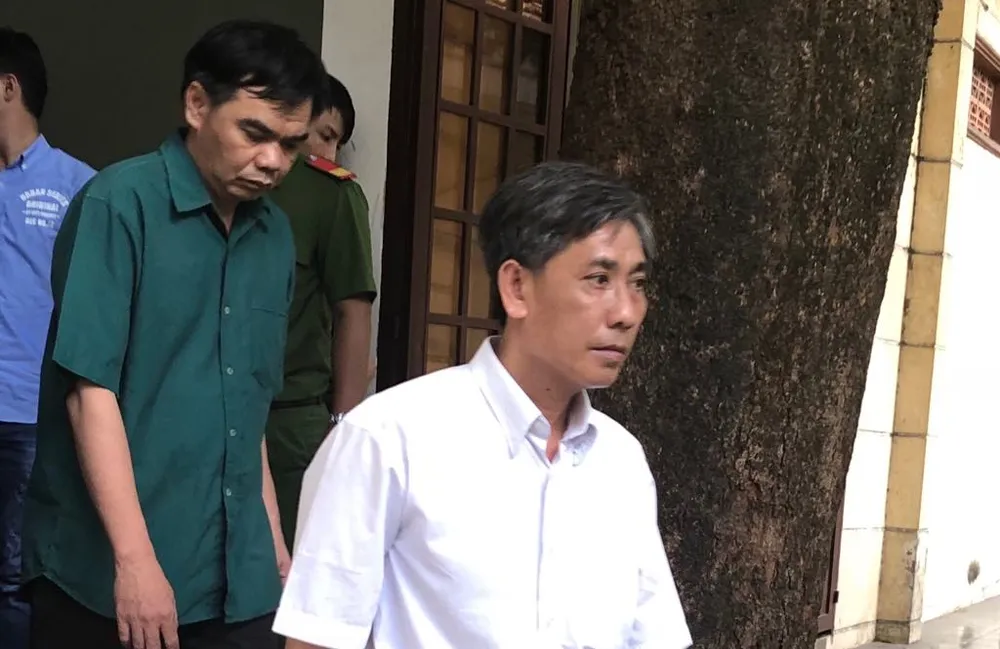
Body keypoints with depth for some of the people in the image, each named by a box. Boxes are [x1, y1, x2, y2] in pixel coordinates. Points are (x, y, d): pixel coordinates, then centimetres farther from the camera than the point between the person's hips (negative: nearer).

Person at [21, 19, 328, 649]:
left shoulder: (277, 235, 8)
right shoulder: (120, 202, -9)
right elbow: (90, 391, -14)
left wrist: (273, 539, 13)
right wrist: (135, 559, -19)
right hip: (106, 575, -5)